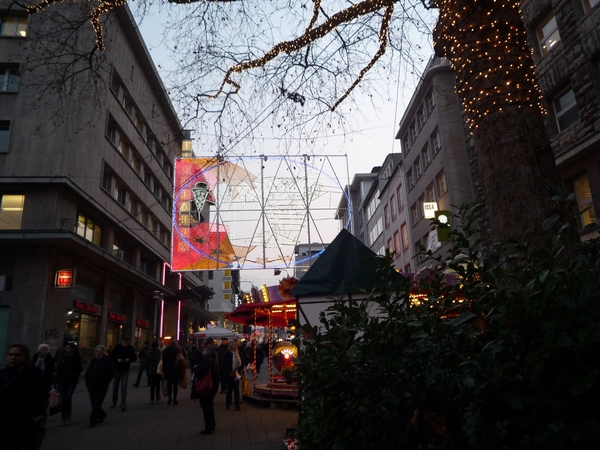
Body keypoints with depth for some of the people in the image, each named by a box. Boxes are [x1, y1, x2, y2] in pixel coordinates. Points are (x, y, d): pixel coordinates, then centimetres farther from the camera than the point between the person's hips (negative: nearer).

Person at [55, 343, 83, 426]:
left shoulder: (76, 358, -4)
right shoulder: (63, 357, 6)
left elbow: (79, 369, -2)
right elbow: (59, 369, 7)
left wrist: (73, 377, -12)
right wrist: (57, 381, 2)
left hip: (72, 382, -4)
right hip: (62, 382, 4)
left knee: (68, 398, -14)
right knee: (63, 399, 4)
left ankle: (68, 416, 6)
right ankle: (64, 418, 15)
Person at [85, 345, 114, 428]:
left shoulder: (108, 361, -9)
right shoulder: (93, 361, 12)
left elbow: (111, 374, -13)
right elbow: (88, 373, 19)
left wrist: (103, 383, -15)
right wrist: (88, 383, 7)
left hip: (101, 389, -6)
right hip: (92, 387, 6)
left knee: (97, 405, -5)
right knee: (94, 405, 13)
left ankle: (93, 421, 6)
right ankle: (102, 415, 34)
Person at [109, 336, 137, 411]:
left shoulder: (130, 348, -5)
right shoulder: (117, 347, -7)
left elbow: (135, 358, 1)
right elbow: (111, 356, -3)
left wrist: (129, 359, -19)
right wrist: (117, 360, -21)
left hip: (125, 371, -1)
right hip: (116, 369, 1)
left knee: (124, 387, -6)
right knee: (115, 386, 14)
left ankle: (123, 405, -2)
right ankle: (114, 401, 34)